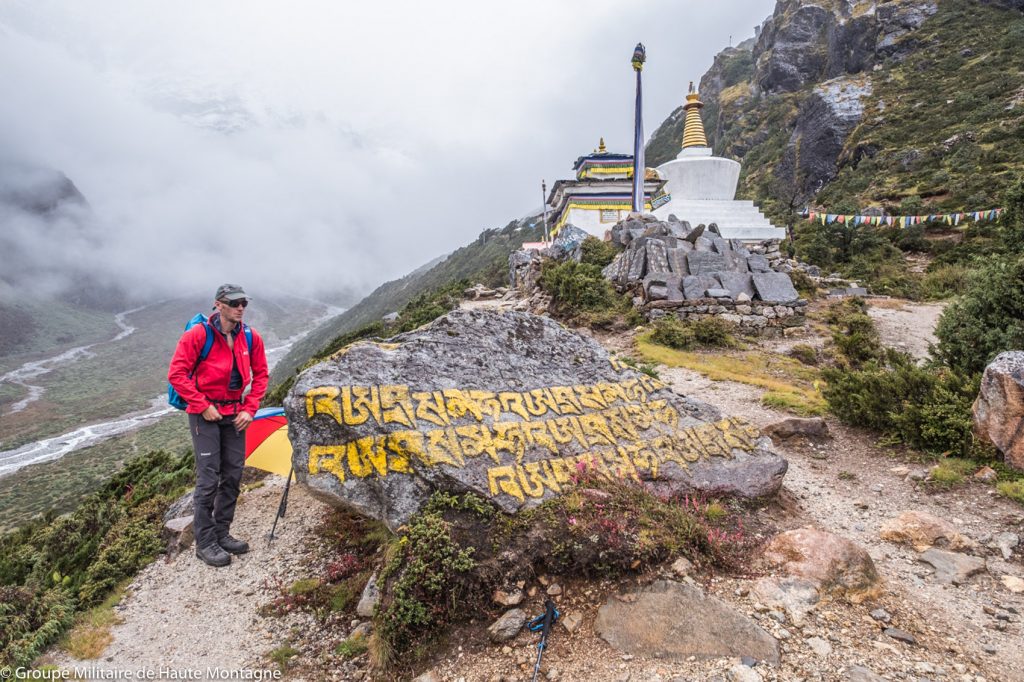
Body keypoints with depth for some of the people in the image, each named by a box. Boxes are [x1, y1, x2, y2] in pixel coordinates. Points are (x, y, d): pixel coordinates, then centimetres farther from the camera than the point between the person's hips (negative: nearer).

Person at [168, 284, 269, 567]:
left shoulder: (251, 338, 0)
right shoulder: (198, 335, -14)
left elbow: (260, 374, 9)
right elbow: (176, 374, -13)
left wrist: (250, 408, -1)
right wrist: (203, 406, -15)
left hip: (235, 414, 5)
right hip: (206, 414, -5)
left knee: (233, 475, 9)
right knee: (209, 478, -4)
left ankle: (222, 533, 24)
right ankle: (205, 542, 9)